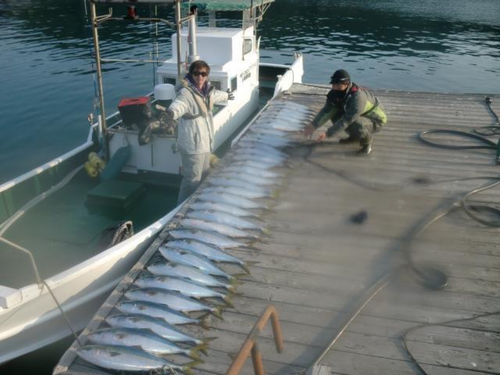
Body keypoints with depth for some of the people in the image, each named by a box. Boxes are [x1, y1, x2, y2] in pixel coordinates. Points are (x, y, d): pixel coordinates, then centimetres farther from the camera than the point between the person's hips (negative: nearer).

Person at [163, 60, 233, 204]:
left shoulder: (207, 90, 5)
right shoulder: (186, 92, -21)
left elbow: (216, 95, 31)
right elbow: (179, 104, -44)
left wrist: (226, 95, 52)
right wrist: (172, 112, -68)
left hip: (205, 141, 9)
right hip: (192, 143, -9)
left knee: (203, 176, 22)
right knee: (192, 180, -3)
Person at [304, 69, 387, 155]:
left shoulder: (357, 97, -36)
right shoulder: (336, 93, -11)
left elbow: (347, 120, -37)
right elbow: (326, 110, -12)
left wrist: (327, 134, -39)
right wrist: (313, 125, -26)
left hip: (375, 121, -8)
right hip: (360, 117, 8)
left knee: (355, 124, -38)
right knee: (334, 114, -9)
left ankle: (367, 141, -5)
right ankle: (355, 136, 12)